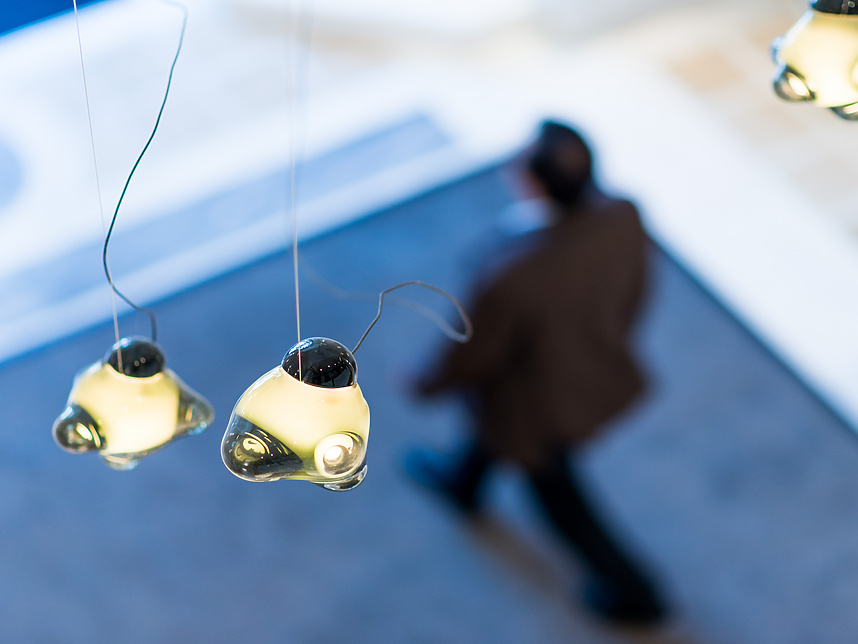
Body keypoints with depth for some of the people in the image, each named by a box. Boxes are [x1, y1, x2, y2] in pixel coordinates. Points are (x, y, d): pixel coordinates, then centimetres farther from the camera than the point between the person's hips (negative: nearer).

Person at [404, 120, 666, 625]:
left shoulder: (514, 282, -44)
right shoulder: (624, 217, -28)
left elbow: (476, 356, -24)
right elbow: (632, 290, -7)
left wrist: (432, 384, -2)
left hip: (544, 404, -6)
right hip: (601, 371, 6)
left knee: (558, 494, 26)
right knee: (492, 412, 36)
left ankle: (633, 592, 48)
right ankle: (464, 482, 68)